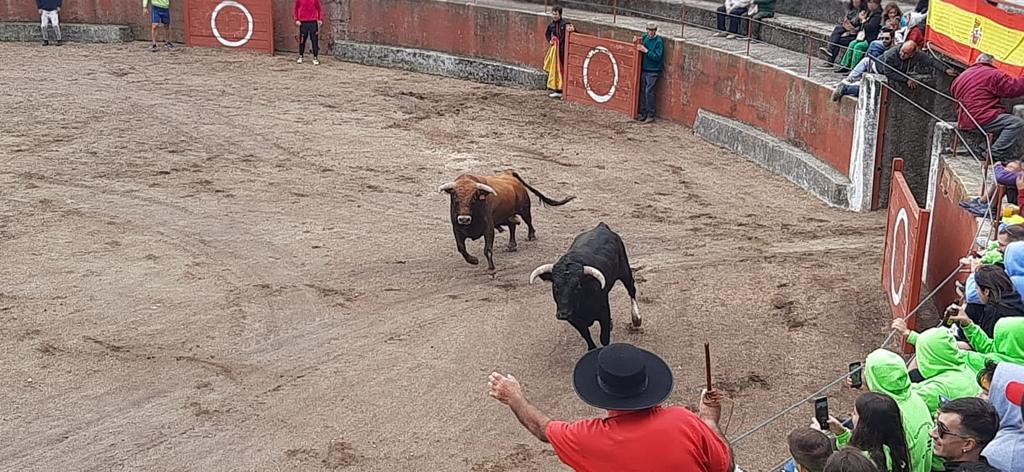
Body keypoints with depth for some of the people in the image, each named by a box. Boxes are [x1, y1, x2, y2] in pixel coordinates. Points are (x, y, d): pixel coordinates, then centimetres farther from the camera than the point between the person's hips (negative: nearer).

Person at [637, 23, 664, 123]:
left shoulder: (659, 41, -10)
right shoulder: (645, 38, 9)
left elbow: (657, 57, -16)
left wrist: (646, 51, -20)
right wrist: (636, 41, 5)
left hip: (653, 71, -6)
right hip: (644, 69, 6)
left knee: (649, 92, -9)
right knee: (643, 91, 8)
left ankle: (651, 115, -2)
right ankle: (643, 113, 16)